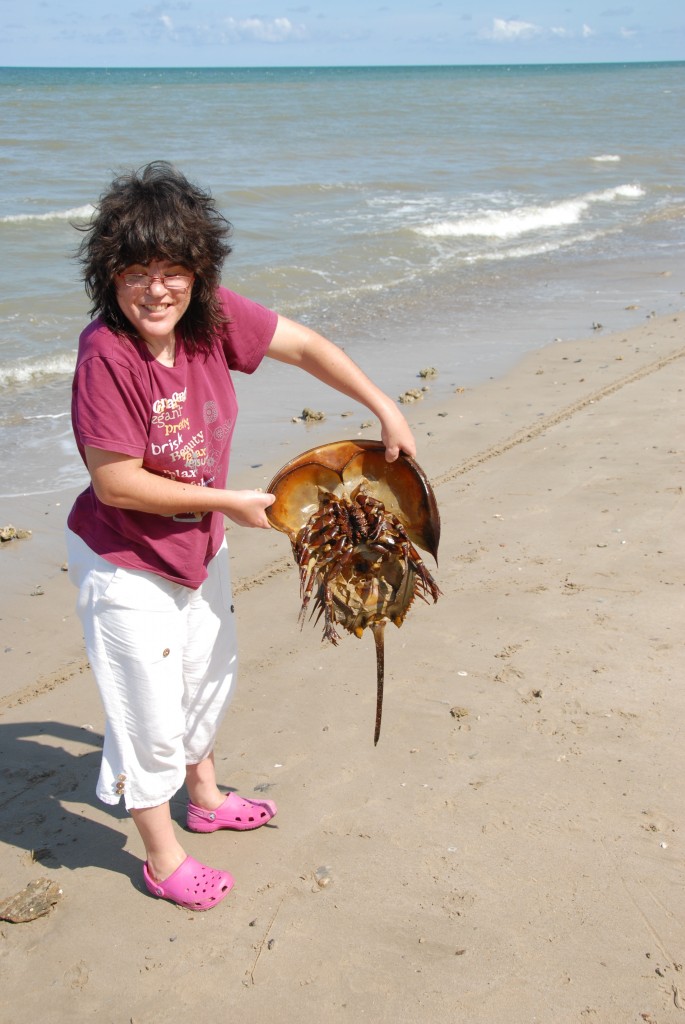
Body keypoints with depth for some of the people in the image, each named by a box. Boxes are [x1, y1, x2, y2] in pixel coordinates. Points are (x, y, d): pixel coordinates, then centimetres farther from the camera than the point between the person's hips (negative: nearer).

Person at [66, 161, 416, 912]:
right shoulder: (106, 356, -32)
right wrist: (229, 502, -21)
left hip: (199, 543, 7)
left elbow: (307, 348, -3)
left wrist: (385, 410, -6)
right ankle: (163, 858, 31)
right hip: (127, 566, -7)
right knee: (150, 714, 7)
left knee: (208, 673, 26)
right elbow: (116, 484, -28)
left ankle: (204, 798, 53)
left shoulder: (213, 317, -16)